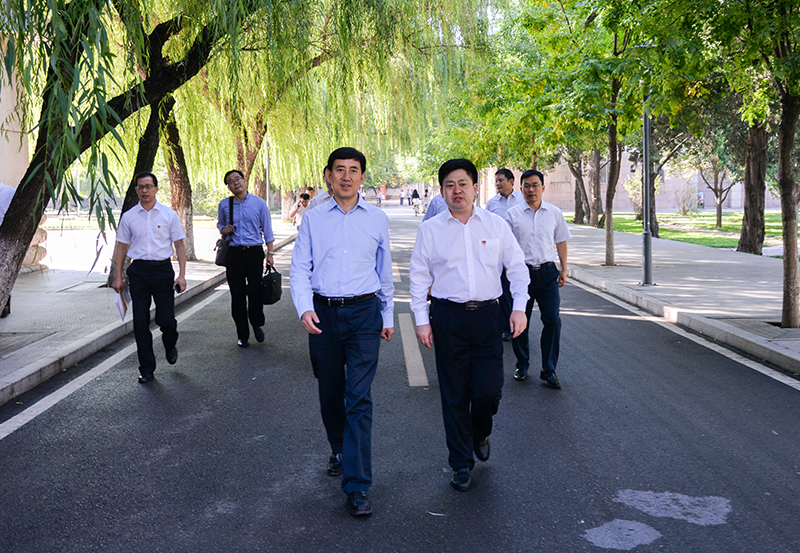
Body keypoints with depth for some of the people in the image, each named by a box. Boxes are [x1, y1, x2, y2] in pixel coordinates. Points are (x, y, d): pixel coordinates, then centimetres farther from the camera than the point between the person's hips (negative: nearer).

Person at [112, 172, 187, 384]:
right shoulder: (128, 217, 6)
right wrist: (118, 277, 5)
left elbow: (179, 246, 3)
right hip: (138, 271, 1)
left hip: (163, 269, -1)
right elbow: (121, 247, 10)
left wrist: (182, 275, -6)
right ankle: (146, 369, 14)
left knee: (166, 319, -4)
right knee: (140, 322, 2)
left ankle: (170, 346, 32)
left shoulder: (169, 215, 2)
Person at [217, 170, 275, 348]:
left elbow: (267, 230, 6)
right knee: (237, 295, 4)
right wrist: (223, 230, 0)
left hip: (255, 252, -2)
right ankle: (242, 335, 14)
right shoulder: (224, 205, 7)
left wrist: (270, 253, 1)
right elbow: (219, 223, 24)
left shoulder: (259, 203, 2)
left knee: (255, 291, -6)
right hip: (233, 253, 2)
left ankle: (257, 325, 21)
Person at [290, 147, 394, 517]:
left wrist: (388, 316, 17)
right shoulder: (313, 219, 5)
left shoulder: (377, 219, 6)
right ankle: (339, 450, 41)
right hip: (323, 313, 2)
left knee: (359, 398, -8)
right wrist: (304, 308, -14)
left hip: (364, 312, -1)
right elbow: (299, 269, 2)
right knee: (330, 394, 14)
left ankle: (357, 486, -5)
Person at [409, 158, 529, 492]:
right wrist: (421, 320, 1)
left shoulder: (496, 225, 5)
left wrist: (519, 307, -2)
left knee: (489, 390, -3)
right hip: (448, 317, 0)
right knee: (454, 395, 5)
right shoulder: (430, 229, 3)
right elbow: (418, 276, 6)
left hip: (486, 315, 1)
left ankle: (480, 434, 32)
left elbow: (517, 267, 9)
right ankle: (461, 464, 21)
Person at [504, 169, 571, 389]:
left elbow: (561, 242, 15)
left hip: (547, 273, 1)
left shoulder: (554, 213, 6)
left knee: (552, 320, -5)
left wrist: (563, 270, 12)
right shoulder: (512, 214, 0)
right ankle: (522, 365, 24)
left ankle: (549, 370, 6)